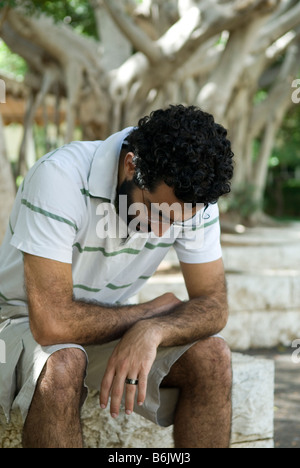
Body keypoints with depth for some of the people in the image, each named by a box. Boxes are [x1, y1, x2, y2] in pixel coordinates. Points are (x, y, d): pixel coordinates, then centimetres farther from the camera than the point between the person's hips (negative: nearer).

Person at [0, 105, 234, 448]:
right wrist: (155, 310, -20)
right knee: (63, 364, -38)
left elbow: (213, 306, -12)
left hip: (113, 325, 5)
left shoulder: (191, 195, -15)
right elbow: (52, 322, -35)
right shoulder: (59, 178, -31)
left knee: (211, 356, -20)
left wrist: (152, 331, -35)